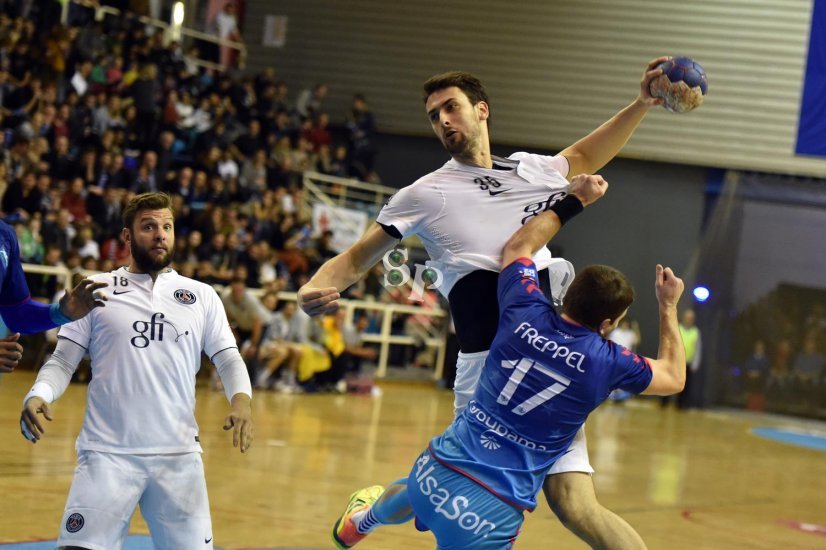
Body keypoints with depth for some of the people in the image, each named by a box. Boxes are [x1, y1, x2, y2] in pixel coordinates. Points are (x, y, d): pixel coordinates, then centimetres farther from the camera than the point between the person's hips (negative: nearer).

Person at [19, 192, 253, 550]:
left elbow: (228, 359, 10)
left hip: (178, 456, 2)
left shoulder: (201, 296, 12)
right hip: (107, 453, -2)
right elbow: (63, 361, 5)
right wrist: (38, 395, -15)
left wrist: (240, 399, -11)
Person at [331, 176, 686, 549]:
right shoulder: (608, 363, -10)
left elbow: (519, 245, 19)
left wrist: (575, 200, 28)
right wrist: (668, 306, 20)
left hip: (435, 471, 6)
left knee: (407, 497, 39)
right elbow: (674, 377, 12)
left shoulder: (525, 314, -2)